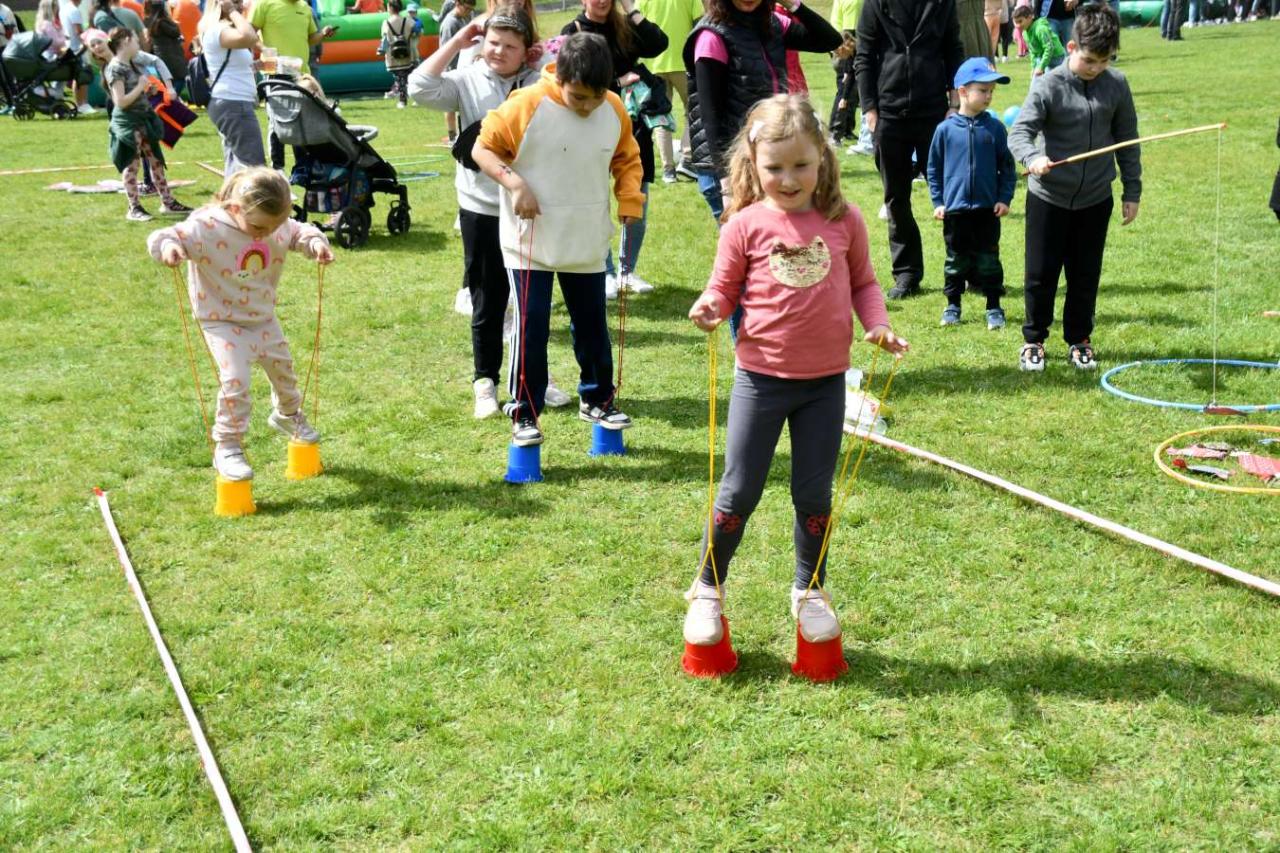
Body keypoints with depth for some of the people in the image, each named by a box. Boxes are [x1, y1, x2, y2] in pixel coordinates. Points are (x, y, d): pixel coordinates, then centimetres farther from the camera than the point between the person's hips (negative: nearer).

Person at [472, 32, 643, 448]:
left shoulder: (615, 110, -4)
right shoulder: (526, 105, -17)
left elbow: (627, 158, 13)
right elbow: (483, 148, -8)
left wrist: (630, 198, -3)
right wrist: (514, 183, -23)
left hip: (587, 243, 4)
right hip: (531, 241, -4)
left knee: (592, 323, 14)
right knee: (531, 325, -4)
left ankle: (597, 399, 32)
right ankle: (524, 413, 8)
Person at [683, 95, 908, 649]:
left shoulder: (844, 221, -3)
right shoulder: (746, 225, -8)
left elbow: (862, 283, 7)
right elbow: (725, 290, 0)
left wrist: (878, 326, -10)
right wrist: (710, 308, -22)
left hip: (825, 380, 2)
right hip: (761, 377, -2)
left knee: (814, 493, 13)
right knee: (739, 493, 6)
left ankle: (810, 591, 33)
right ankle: (708, 589, 26)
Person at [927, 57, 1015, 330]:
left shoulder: (995, 127, -1)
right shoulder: (945, 129, -4)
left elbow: (1007, 167, 5)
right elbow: (934, 168, 4)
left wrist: (1004, 198, -3)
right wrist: (937, 201, 1)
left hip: (987, 208, 0)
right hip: (955, 208, 0)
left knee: (988, 259, 6)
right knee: (956, 260, 11)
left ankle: (994, 307, 16)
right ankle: (953, 304, 23)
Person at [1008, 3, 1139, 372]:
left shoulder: (1117, 85, -3)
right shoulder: (1049, 86, -13)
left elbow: (1127, 142, 5)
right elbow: (1020, 131, -18)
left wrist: (1131, 192, 6)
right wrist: (1033, 158, -40)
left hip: (1095, 199, 2)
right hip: (1048, 198, -2)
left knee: (1085, 275, 11)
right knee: (1041, 274, 6)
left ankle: (1079, 339, 27)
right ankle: (1033, 339, 22)